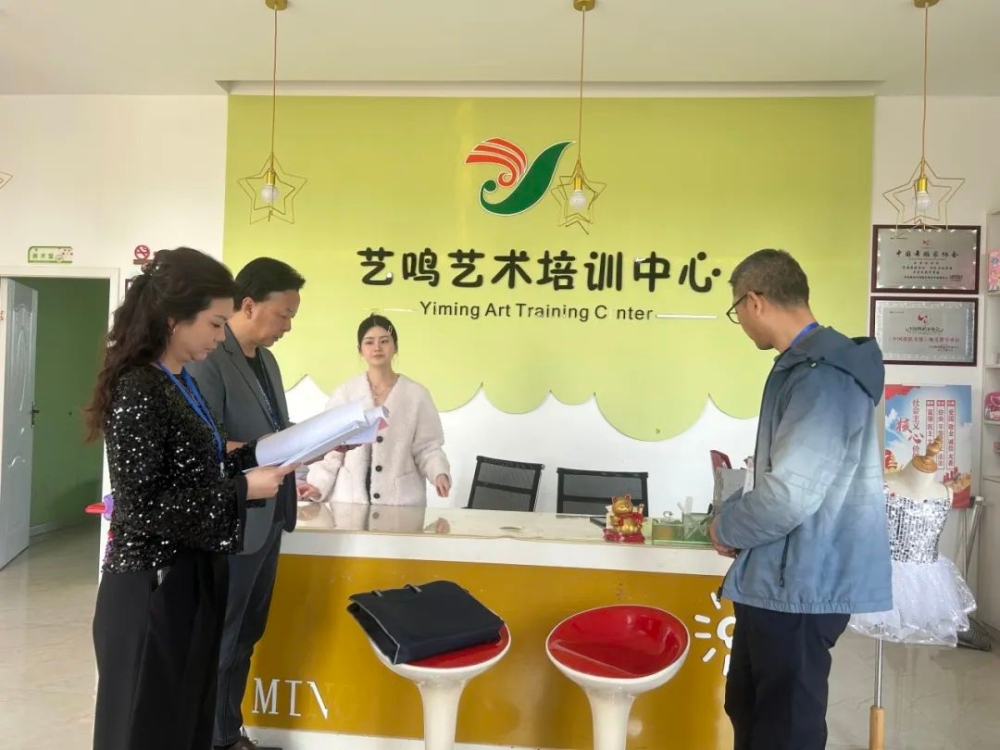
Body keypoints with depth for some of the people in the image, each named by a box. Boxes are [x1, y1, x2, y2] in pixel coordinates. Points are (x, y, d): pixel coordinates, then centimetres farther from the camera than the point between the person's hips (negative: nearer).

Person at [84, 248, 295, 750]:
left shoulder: (182, 383, 7)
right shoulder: (137, 389, -19)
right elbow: (143, 504, -22)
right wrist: (243, 490, -20)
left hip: (192, 576, 8)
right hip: (152, 586, -8)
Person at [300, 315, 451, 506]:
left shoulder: (417, 394, -1)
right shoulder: (344, 393, 1)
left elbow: (426, 447, 0)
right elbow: (332, 448, 2)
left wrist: (439, 473, -16)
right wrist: (318, 485, -7)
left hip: (401, 500, 0)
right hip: (349, 499, 1)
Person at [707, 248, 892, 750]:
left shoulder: (822, 375, -23)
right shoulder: (804, 366, 11)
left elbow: (790, 494, -28)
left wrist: (726, 526, -10)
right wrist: (738, 514, 9)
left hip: (799, 586, -10)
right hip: (778, 580, 10)